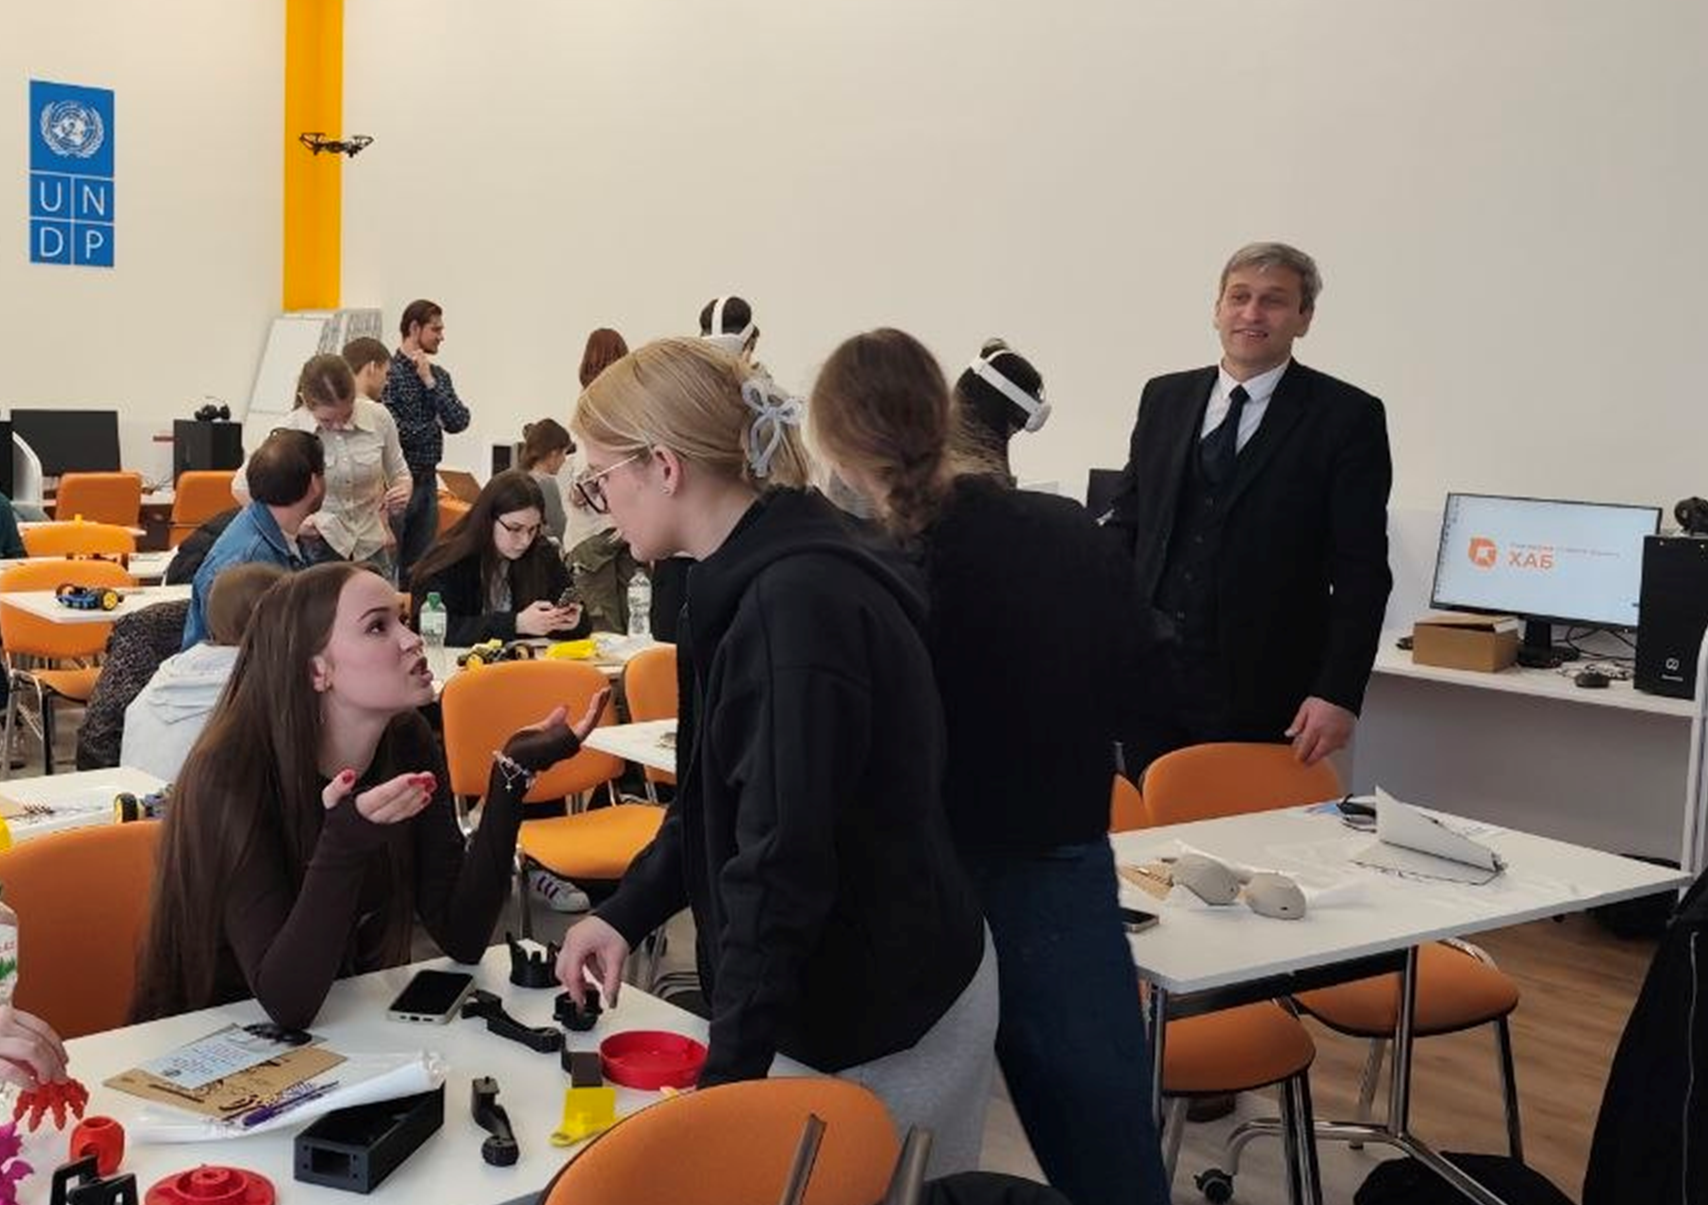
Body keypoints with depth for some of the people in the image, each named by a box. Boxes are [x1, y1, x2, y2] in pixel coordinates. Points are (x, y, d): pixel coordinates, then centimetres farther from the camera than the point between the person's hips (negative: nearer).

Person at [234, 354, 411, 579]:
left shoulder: (378, 417, -8)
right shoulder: (292, 431, -13)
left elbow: (399, 474, 9)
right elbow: (241, 486, -3)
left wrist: (402, 492, -14)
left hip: (372, 546, 2)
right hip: (318, 547, -2)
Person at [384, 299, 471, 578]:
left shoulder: (439, 375, 10)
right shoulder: (388, 372, -11)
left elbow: (459, 422, -2)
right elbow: (392, 431, -20)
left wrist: (430, 382, -9)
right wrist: (435, 426, -4)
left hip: (427, 482, 7)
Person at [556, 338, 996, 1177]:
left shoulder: (797, 603, -25)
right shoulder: (760, 581, 7)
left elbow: (784, 860, -25)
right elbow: (729, 796, 17)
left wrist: (727, 1074, -19)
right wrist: (624, 913, 9)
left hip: (886, 1020, -9)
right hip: (840, 996, 9)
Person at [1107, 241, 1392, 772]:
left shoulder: (1346, 417, -2)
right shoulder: (1165, 398, 11)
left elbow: (1362, 570, -6)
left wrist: (1339, 694, -13)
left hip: (1262, 694, -3)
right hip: (1149, 678, 4)